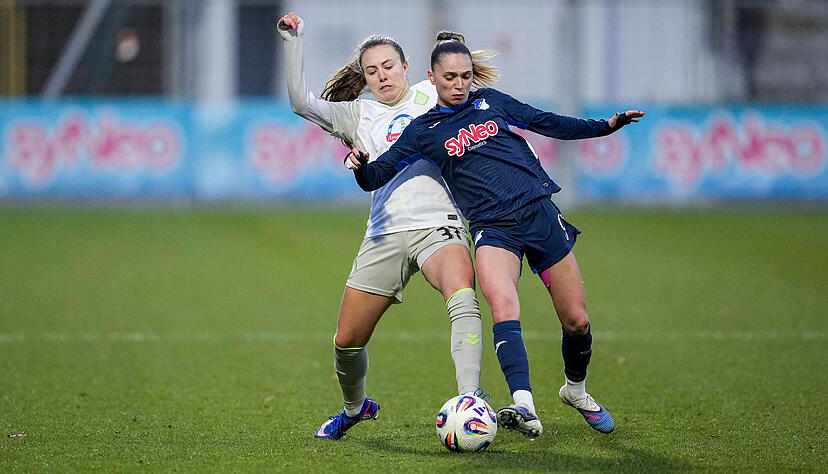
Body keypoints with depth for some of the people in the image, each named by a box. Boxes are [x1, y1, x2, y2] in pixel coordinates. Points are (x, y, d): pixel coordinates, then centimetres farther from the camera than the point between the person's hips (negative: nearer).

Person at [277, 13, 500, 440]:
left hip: (438, 225, -2)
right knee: (347, 341, 3)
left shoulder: (429, 95, 15)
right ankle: (354, 407, 34)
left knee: (463, 299, -33)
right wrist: (293, 40, -1)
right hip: (385, 235, 2)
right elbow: (301, 102, 3)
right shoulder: (358, 116, 15)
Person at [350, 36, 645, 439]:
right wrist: (360, 166, -19)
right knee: (503, 306, -30)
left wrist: (607, 125, 17)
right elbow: (376, 176, 4)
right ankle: (524, 409, -43)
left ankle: (575, 388, 34)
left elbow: (548, 123, 22)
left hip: (540, 212, 3)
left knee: (576, 321, 4)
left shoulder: (491, 102, 14)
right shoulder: (423, 131, 8)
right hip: (493, 228, -3)